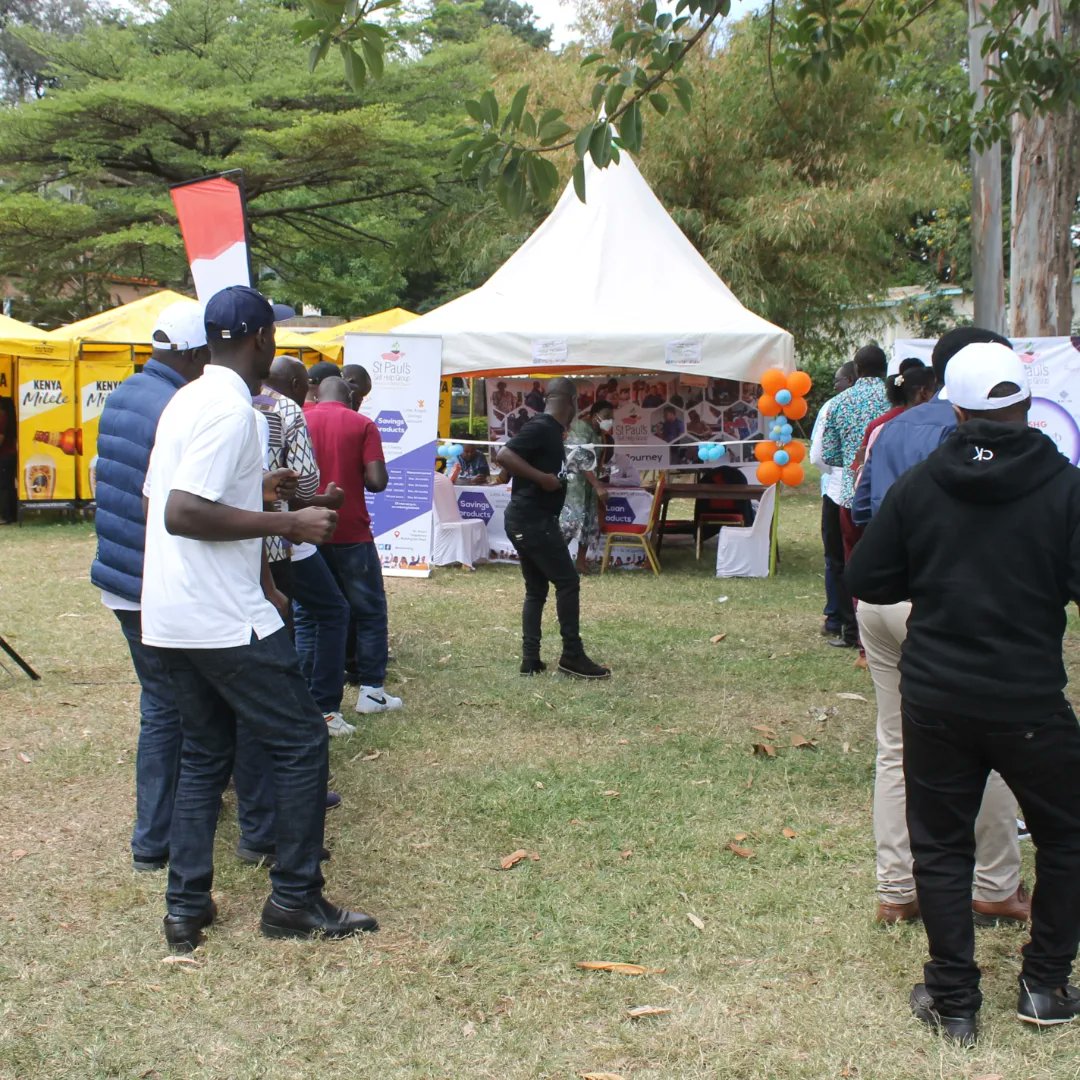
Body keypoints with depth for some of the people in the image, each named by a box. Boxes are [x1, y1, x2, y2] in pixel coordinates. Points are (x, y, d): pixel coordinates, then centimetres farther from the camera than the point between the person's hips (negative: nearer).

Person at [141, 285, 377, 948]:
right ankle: (296, 900, 7)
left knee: (204, 753, 16)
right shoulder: (231, 408, -16)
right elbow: (184, 513, -25)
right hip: (224, 619, -10)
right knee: (302, 740, 0)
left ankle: (187, 908, 19)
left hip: (173, 618, 10)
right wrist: (288, 525, -20)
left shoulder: (187, 401, 15)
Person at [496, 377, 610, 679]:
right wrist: (542, 477, -24)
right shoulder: (541, 427, -15)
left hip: (527, 520, 10)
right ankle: (572, 656, 1)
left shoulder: (549, 429, 13)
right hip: (533, 521, -10)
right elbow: (504, 455, -25)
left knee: (536, 590, 12)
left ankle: (530, 659, 12)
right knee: (568, 582, -3)